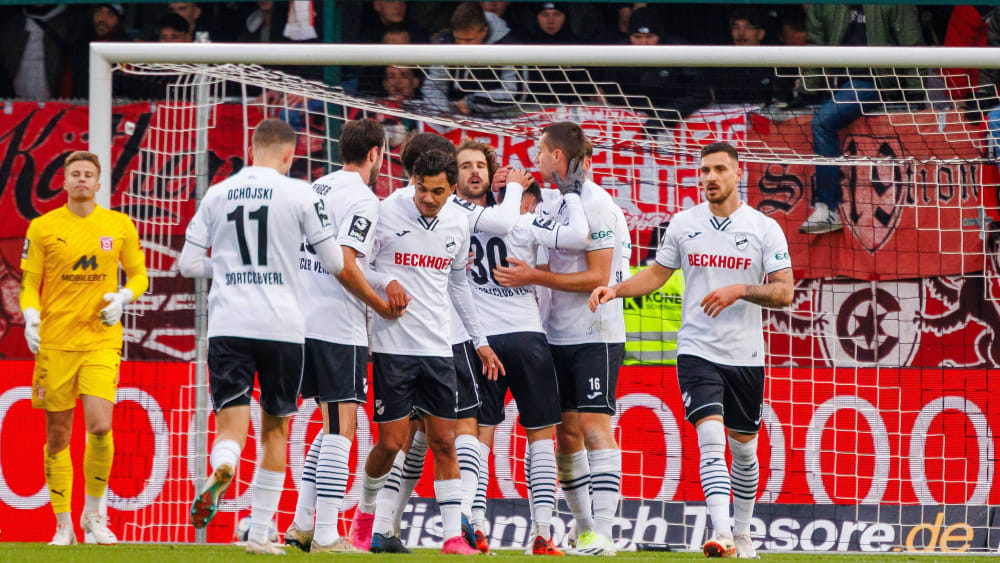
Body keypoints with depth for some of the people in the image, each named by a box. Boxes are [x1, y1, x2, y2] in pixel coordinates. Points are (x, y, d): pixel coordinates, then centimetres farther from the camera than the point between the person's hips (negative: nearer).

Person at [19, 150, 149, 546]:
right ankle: (63, 525, 14)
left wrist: (123, 298, -6)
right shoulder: (43, 228, 3)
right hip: (55, 342, 0)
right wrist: (30, 315, -13)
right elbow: (30, 283, 6)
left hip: (101, 341, 0)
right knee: (58, 434, 3)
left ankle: (93, 513, 4)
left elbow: (138, 275, 14)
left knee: (100, 427, -16)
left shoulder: (119, 225, 6)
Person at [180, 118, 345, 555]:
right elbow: (334, 262, 2)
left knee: (231, 424, -3)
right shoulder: (300, 195, -1)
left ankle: (222, 471, -40)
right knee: (275, 428, 13)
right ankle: (260, 533, 15)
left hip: (227, 326, 1)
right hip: (281, 326, -1)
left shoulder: (216, 194, 7)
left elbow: (189, 264, 10)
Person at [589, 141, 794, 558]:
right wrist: (615, 290, -2)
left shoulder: (764, 228, -1)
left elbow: (784, 292, -4)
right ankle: (722, 535, -28)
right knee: (711, 437, -18)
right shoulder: (683, 224, 4)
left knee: (744, 447, 11)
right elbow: (655, 276, 14)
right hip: (697, 351, -1)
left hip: (746, 356, 1)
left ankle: (742, 535, 28)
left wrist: (740, 290, -19)